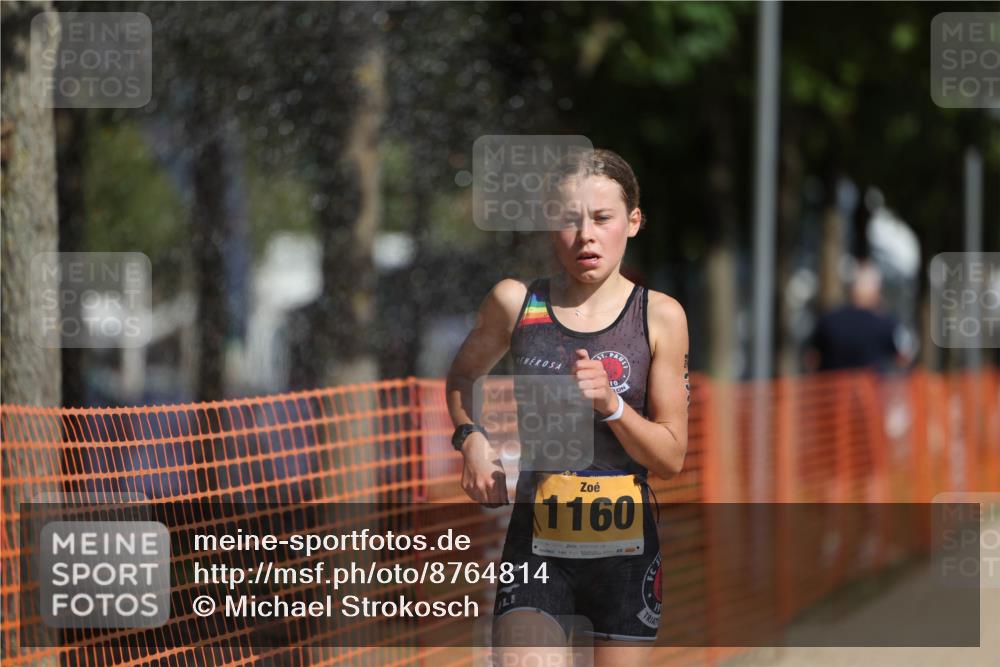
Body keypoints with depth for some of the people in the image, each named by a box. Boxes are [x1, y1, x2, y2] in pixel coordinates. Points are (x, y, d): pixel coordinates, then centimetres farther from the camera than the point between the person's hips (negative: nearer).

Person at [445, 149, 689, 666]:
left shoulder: (660, 317, -2)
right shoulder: (514, 302, 0)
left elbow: (672, 458, -1)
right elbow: (462, 377, 21)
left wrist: (609, 404, -17)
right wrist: (471, 439, 2)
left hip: (626, 550, 1)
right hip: (536, 547, -1)